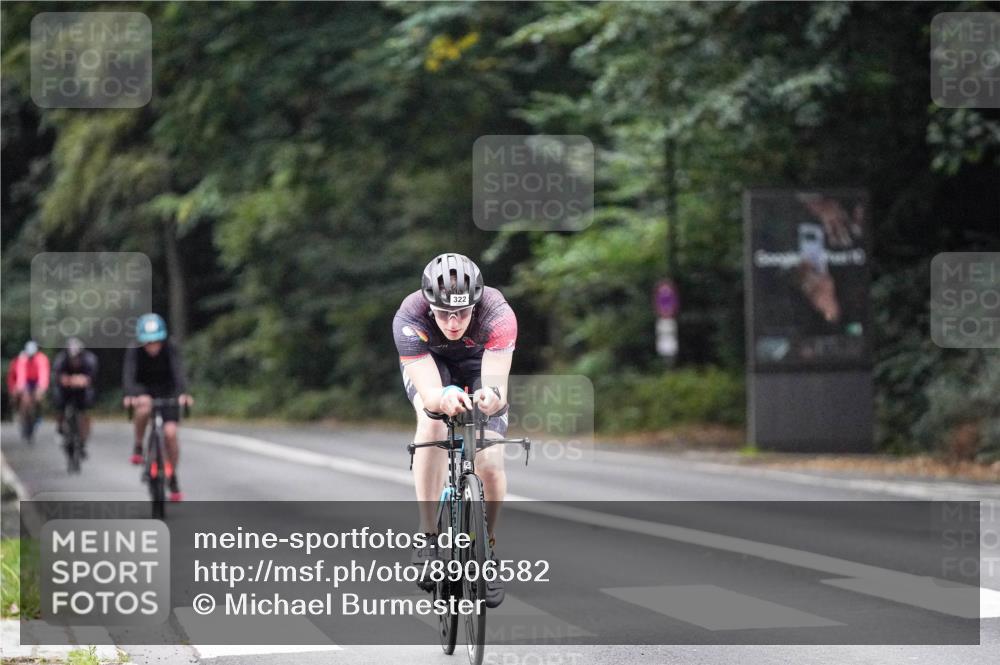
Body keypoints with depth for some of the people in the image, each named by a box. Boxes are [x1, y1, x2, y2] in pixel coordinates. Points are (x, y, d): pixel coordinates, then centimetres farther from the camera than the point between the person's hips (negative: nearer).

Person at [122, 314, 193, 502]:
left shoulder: (170, 350, -23)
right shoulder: (134, 352, -23)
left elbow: (179, 373, -36)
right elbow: (128, 376, -35)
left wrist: (183, 394, -56)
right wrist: (130, 395, -56)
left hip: (167, 392, 1)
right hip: (144, 391, -1)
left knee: (170, 433, -15)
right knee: (144, 406, -37)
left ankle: (173, 478, 5)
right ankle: (138, 447, -16)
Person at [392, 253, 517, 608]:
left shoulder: (498, 315, -38)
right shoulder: (409, 318, -38)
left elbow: (496, 385, -46)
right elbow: (428, 394, -44)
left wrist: (492, 396, -69)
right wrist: (444, 398, -67)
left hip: (478, 361, 1)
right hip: (427, 362, -1)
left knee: (490, 464, -15)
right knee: (433, 420, -33)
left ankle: (488, 547, 12)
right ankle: (429, 537, -26)